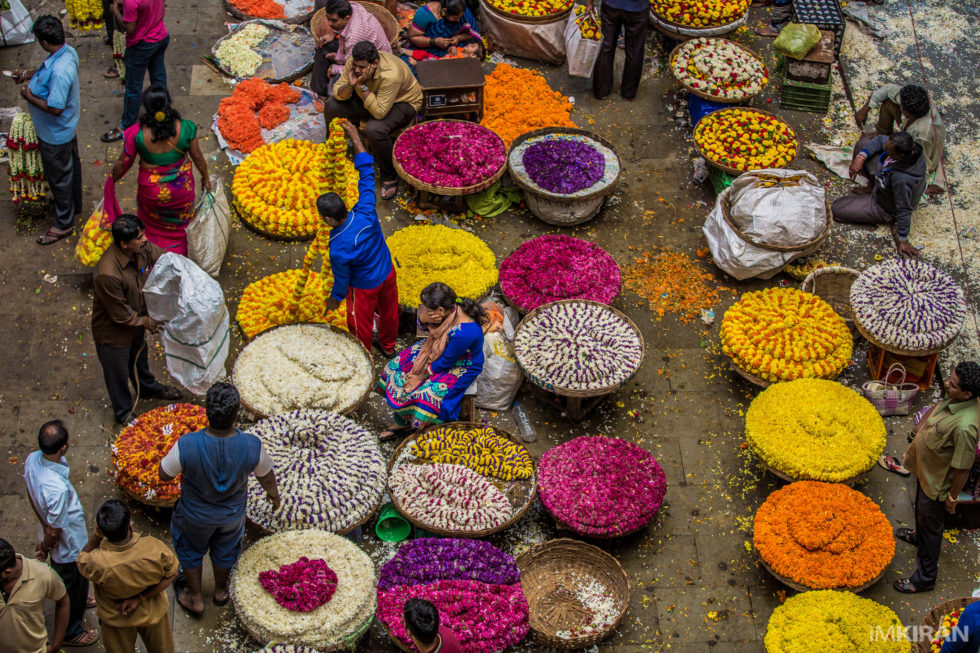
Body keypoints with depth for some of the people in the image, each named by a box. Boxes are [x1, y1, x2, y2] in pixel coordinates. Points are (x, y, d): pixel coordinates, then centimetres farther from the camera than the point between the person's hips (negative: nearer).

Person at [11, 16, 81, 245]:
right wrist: (29, 75, 7)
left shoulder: (59, 71, -40)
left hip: (54, 134, -9)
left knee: (59, 176, 10)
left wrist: (30, 97, -23)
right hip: (68, 126, 9)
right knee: (71, 165, 29)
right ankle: (74, 204, 53)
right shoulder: (68, 51, -10)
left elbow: (55, 108, -35)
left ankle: (63, 224, 29)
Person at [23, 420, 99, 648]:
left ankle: (78, 601, 65)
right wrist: (45, 548, -8)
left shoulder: (32, 460, -22)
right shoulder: (58, 488, -45)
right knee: (73, 587, 22)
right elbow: (54, 531, -30)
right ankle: (71, 632, 47)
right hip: (69, 546, -7)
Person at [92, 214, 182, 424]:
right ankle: (124, 414, 45)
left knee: (139, 358, 35)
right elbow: (120, 315, -30)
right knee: (119, 373, 20)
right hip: (113, 333, -7)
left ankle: (149, 388, 63)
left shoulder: (142, 248, -22)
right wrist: (146, 322, -15)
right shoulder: (107, 274, -43)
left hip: (136, 322, 7)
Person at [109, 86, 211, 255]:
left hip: (151, 191, 0)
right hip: (181, 189, 0)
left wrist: (111, 181, 8)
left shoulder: (137, 133, -26)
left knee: (152, 221, 30)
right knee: (180, 222, 28)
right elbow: (197, 157, -10)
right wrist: (205, 178, 10)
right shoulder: (185, 128, -25)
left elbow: (123, 163, -12)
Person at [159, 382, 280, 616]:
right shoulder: (252, 446, -34)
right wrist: (274, 494, 11)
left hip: (196, 515, -1)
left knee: (191, 551, 31)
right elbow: (266, 476, -12)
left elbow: (164, 475, -21)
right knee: (226, 551, 33)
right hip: (233, 513, 2)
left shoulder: (186, 445, -39)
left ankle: (195, 599, 52)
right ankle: (221, 591, 59)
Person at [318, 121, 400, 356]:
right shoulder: (365, 212, -29)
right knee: (388, 311, 30)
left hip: (364, 287, -5)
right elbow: (367, 172, -18)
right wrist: (355, 138, -13)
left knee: (361, 323, 22)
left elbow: (342, 278, -20)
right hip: (387, 274, 5)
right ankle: (388, 345, 57)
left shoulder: (338, 248, -38)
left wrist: (335, 298, 1)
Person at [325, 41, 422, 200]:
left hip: (402, 102, -7)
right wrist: (350, 85, -34)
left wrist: (362, 86, -41)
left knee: (375, 129, -36)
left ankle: (389, 177, -15)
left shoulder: (390, 75, -38)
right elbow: (338, 93, -12)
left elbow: (379, 112, -37)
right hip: (370, 97, 7)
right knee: (332, 106, -10)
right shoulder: (353, 63, -19)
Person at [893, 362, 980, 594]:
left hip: (937, 483, -8)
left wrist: (952, 497, -18)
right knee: (922, 511, 35)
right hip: (925, 470, 8)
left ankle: (925, 577, 34)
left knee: (930, 526, 13)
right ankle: (920, 537, 66)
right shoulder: (954, 399, -18)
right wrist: (924, 424, 12)